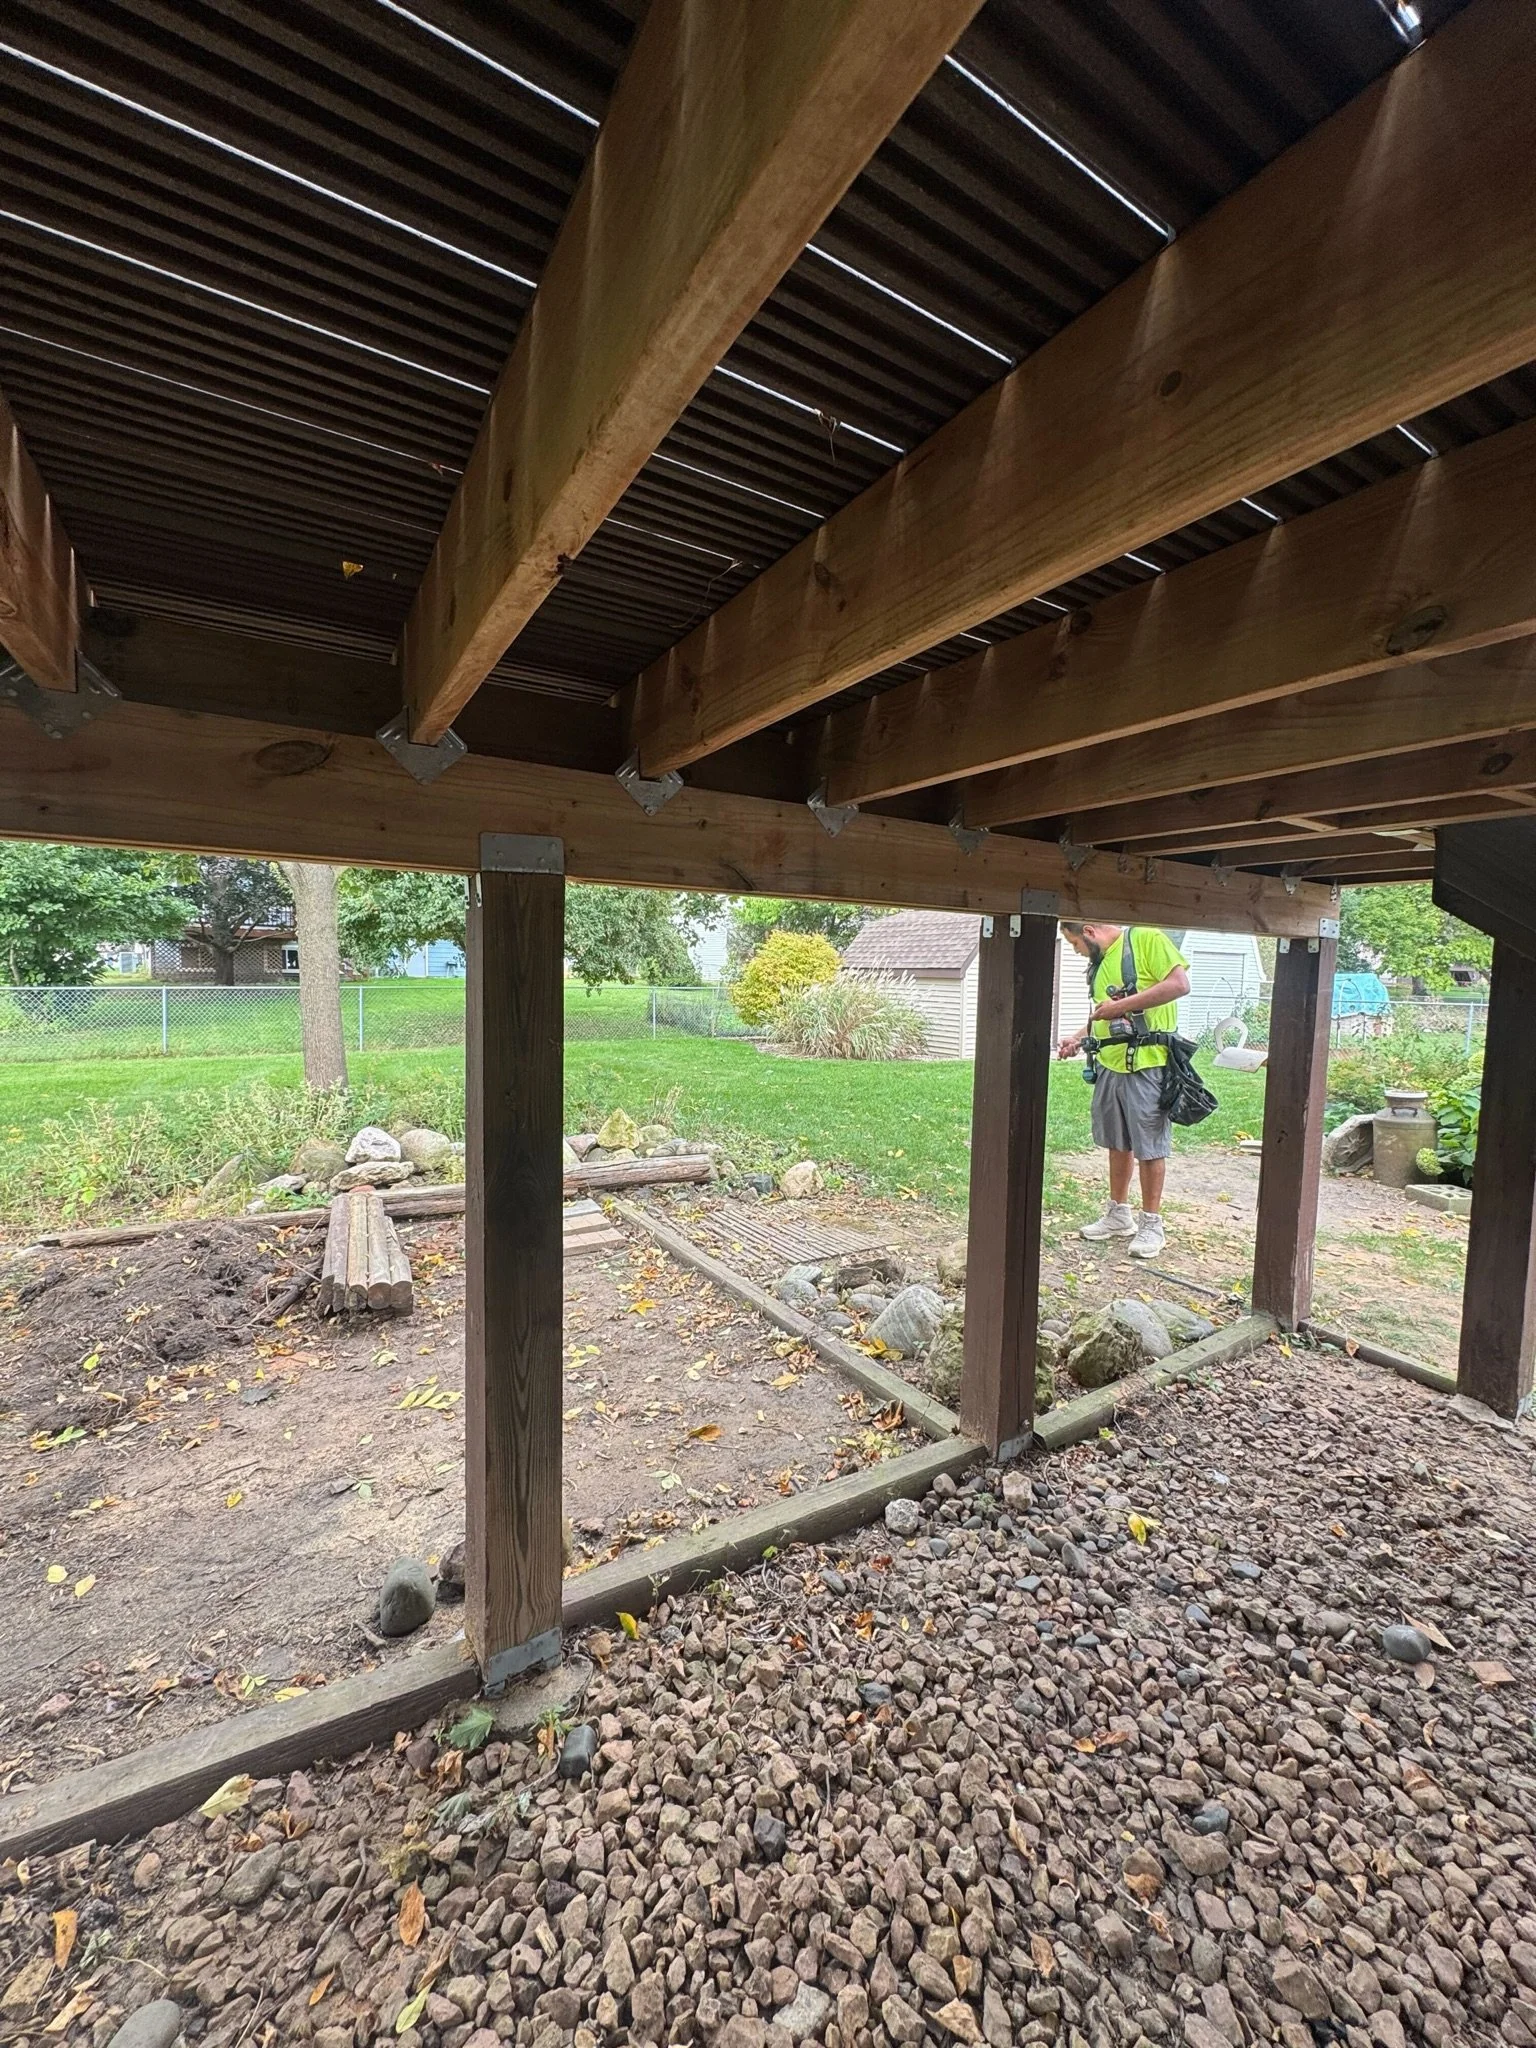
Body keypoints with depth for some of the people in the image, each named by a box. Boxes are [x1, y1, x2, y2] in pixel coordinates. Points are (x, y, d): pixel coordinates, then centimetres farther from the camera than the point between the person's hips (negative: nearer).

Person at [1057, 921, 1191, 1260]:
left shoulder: (1146, 939, -8)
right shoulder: (1098, 963, 16)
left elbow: (1180, 984, -18)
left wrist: (1122, 1005, -19)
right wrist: (1079, 1037, 12)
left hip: (1147, 1064, -8)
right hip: (1109, 1064, 8)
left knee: (1150, 1146, 3)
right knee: (1117, 1142, 16)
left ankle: (1152, 1223, 16)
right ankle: (1119, 1214, 29)